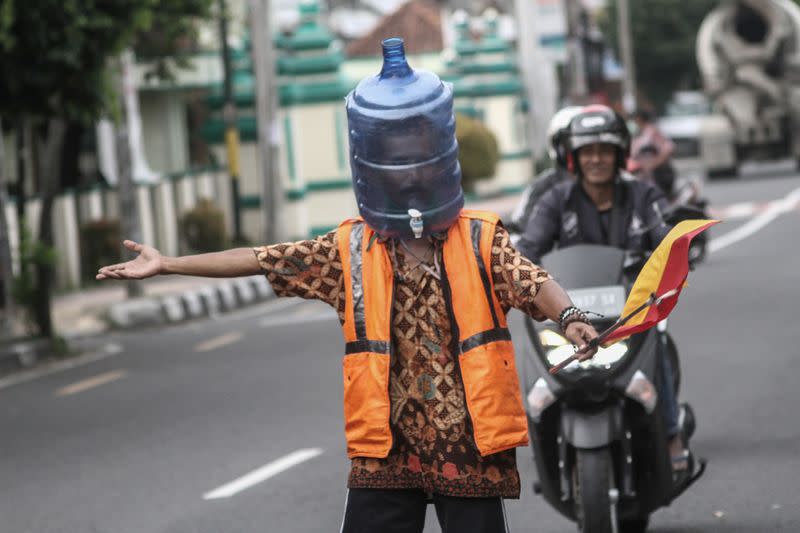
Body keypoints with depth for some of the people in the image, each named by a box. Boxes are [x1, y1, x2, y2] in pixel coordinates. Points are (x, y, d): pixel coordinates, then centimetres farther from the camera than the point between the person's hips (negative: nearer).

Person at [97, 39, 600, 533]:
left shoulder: (482, 241, 1)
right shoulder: (349, 251, 6)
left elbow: (534, 284, -14)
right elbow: (260, 260, 8)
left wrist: (570, 317, -37)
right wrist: (166, 264, 8)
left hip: (471, 449, -1)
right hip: (387, 453, 1)